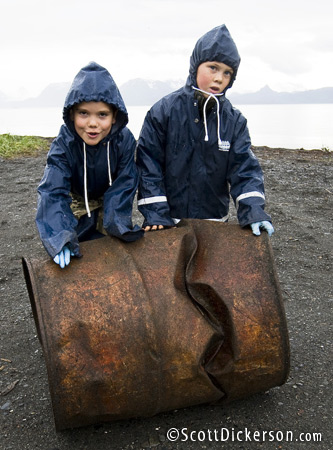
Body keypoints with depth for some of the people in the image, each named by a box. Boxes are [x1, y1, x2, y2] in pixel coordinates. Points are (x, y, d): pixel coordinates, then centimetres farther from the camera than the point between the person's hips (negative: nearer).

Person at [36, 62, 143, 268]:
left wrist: (118, 225, -36)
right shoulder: (64, 143, -32)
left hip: (110, 201, 1)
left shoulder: (125, 140, -28)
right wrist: (59, 237, -51)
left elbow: (123, 186, -22)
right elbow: (53, 191, -38)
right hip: (78, 202, -1)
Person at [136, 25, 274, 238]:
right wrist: (155, 213, -15)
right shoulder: (164, 110, -10)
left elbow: (244, 167, -5)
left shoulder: (234, 120, 0)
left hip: (215, 219, 3)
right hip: (169, 221, -3)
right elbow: (148, 163, -10)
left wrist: (253, 209, -20)